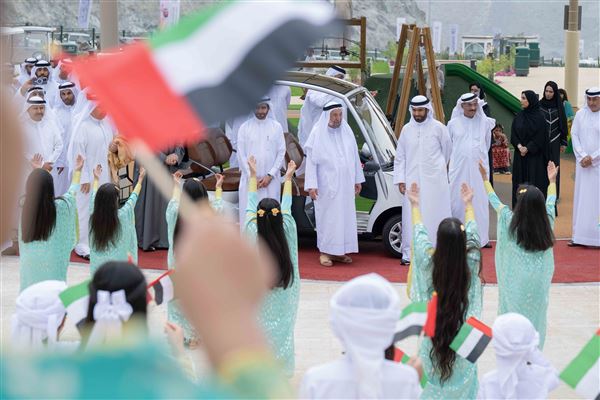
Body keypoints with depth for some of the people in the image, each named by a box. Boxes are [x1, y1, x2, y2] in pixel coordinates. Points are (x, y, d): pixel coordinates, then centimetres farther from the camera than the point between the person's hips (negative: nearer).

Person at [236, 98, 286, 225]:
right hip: (249, 179, 0)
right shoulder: (245, 127, 2)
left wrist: (270, 175, -7)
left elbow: (281, 153, 2)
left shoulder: (276, 127, 3)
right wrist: (251, 176, -6)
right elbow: (241, 154, 1)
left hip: (271, 180, 0)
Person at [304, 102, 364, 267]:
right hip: (326, 186, -4)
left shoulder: (347, 132, 7)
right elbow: (311, 160, -6)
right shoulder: (318, 134, -6)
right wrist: (311, 185, -12)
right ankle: (325, 252, 3)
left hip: (346, 185, 4)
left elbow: (355, 157, 13)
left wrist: (358, 180, 12)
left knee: (346, 216, 5)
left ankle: (340, 250, 13)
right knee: (327, 217, -3)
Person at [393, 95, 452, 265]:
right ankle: (409, 253, 4)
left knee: (434, 215, -2)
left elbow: (447, 149, 13)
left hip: (434, 179, -2)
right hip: (412, 179, 2)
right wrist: (400, 179, 5)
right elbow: (400, 157, 10)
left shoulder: (438, 127, -1)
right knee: (412, 217, 1)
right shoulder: (406, 129, 6)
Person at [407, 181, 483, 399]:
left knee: (434, 381, 12)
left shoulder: (428, 261, -16)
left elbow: (419, 233, 3)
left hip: (434, 330, 0)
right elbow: (472, 232, 5)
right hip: (464, 332, 0)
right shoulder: (471, 261, -14)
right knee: (462, 373, 14)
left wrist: (415, 205, 19)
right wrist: (468, 203, 21)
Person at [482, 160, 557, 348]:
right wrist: (552, 180, 27)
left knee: (514, 313, 10)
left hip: (516, 280, -2)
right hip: (539, 280, 2)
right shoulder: (547, 222, -9)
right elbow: (550, 202, 11)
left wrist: (485, 179, 11)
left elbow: (495, 201, -1)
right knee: (535, 315, 14)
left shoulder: (510, 222, -15)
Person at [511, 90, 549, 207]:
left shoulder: (539, 117, -6)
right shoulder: (519, 116, 7)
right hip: (520, 155, 4)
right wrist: (519, 146, -13)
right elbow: (513, 134, 4)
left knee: (535, 182, -4)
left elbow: (540, 137, -8)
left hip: (535, 156, -4)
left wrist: (527, 148, -15)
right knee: (519, 181, 4)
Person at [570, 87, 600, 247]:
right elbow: (574, 135, 4)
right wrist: (583, 156, -7)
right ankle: (579, 236, 9)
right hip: (583, 163, 3)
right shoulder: (580, 114, 5)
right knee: (581, 198, 5)